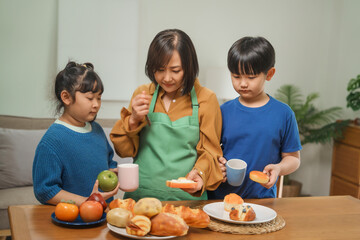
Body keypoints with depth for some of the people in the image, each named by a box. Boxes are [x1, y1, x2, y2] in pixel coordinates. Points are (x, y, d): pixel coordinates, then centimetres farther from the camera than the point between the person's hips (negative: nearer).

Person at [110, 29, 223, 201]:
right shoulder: (142, 94, 9)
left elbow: (209, 152, 8)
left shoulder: (206, 99, 4)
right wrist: (133, 121, -6)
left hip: (187, 197, -1)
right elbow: (124, 151, 11)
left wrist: (199, 173, -13)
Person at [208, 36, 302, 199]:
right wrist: (216, 163, -9)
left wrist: (278, 168, -11)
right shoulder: (225, 111, 4)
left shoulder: (283, 113, 1)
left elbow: (293, 158, 7)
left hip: (262, 197, 0)